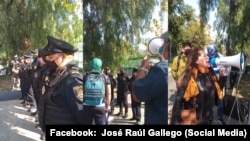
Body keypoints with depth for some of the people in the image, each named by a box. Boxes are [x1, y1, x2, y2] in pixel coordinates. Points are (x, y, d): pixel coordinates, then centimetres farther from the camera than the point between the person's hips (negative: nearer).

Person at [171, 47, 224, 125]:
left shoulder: (210, 73, 2)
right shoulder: (188, 77, -18)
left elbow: (217, 93, 12)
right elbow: (179, 100, -18)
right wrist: (176, 121, -20)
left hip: (208, 119, 7)